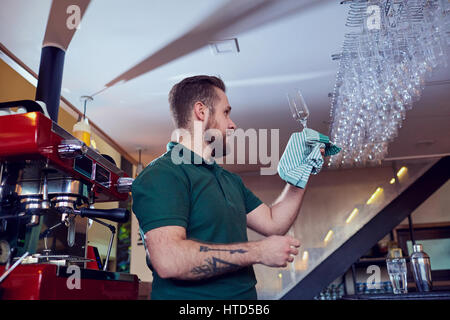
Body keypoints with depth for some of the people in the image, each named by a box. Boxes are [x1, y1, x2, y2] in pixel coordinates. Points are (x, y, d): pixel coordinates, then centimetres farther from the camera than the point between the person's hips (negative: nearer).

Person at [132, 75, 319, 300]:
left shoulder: (230, 180, 13)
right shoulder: (163, 174, -17)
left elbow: (273, 223, 11)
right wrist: (259, 252, -21)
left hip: (244, 293, 8)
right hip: (189, 295, -8)